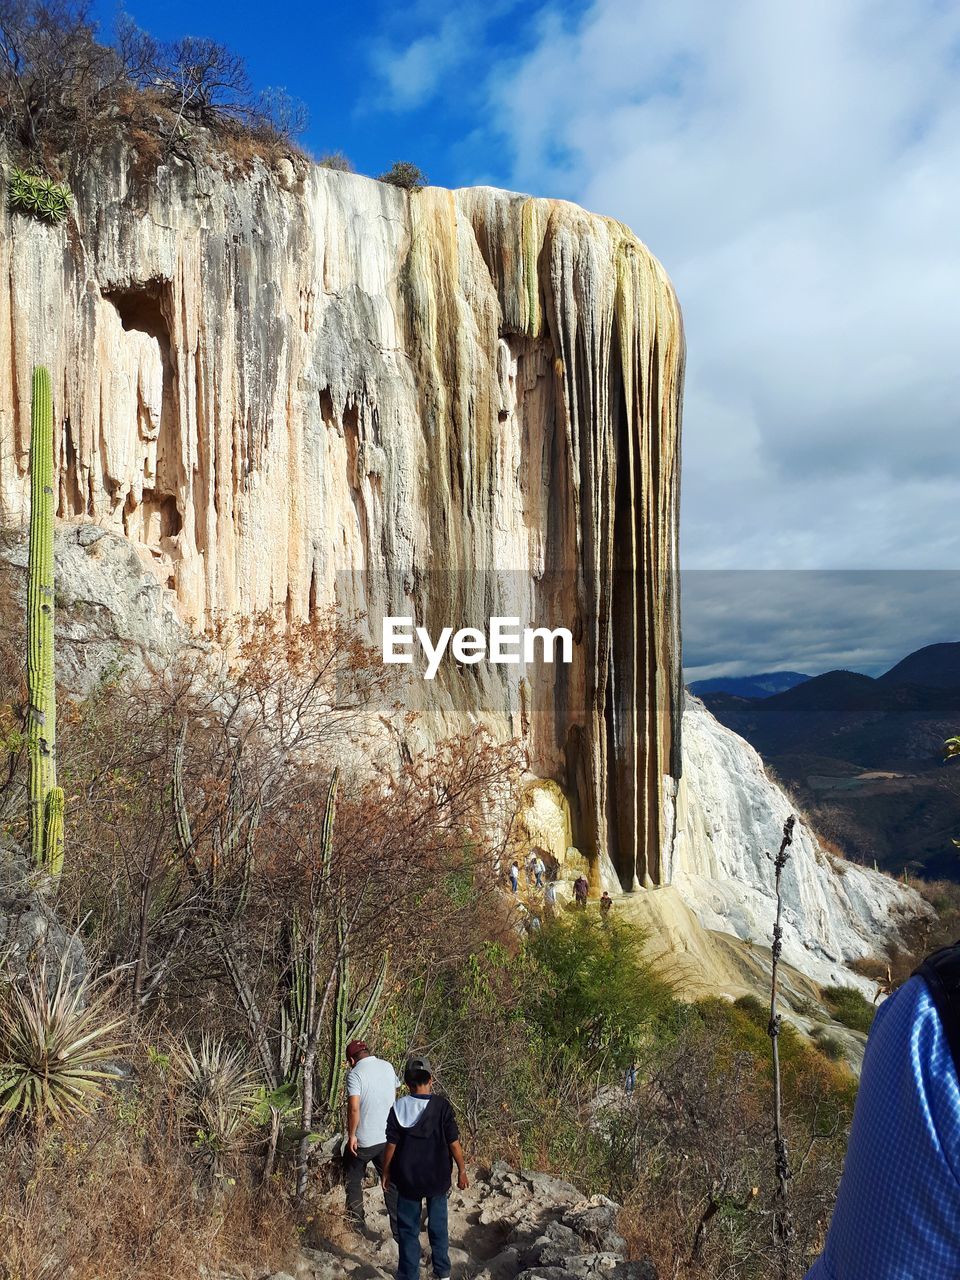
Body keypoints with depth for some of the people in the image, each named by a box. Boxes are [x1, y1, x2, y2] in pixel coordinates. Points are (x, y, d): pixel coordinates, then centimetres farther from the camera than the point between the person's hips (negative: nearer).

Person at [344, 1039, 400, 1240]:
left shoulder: (355, 1074, -14)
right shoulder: (388, 1067, 5)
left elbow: (354, 1107, -22)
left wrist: (351, 1135, -11)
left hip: (364, 1140, -4)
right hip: (388, 1137, 5)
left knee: (353, 1180, 17)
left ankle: (357, 1226, 22)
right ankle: (399, 1230, 11)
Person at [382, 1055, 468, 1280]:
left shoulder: (398, 1108, -11)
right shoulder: (442, 1106, -13)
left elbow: (391, 1145, -6)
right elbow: (454, 1143, -10)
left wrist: (386, 1173, 7)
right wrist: (462, 1171, 2)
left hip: (407, 1179, 0)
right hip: (438, 1178, 1)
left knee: (408, 1229, 14)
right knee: (438, 1225, 19)